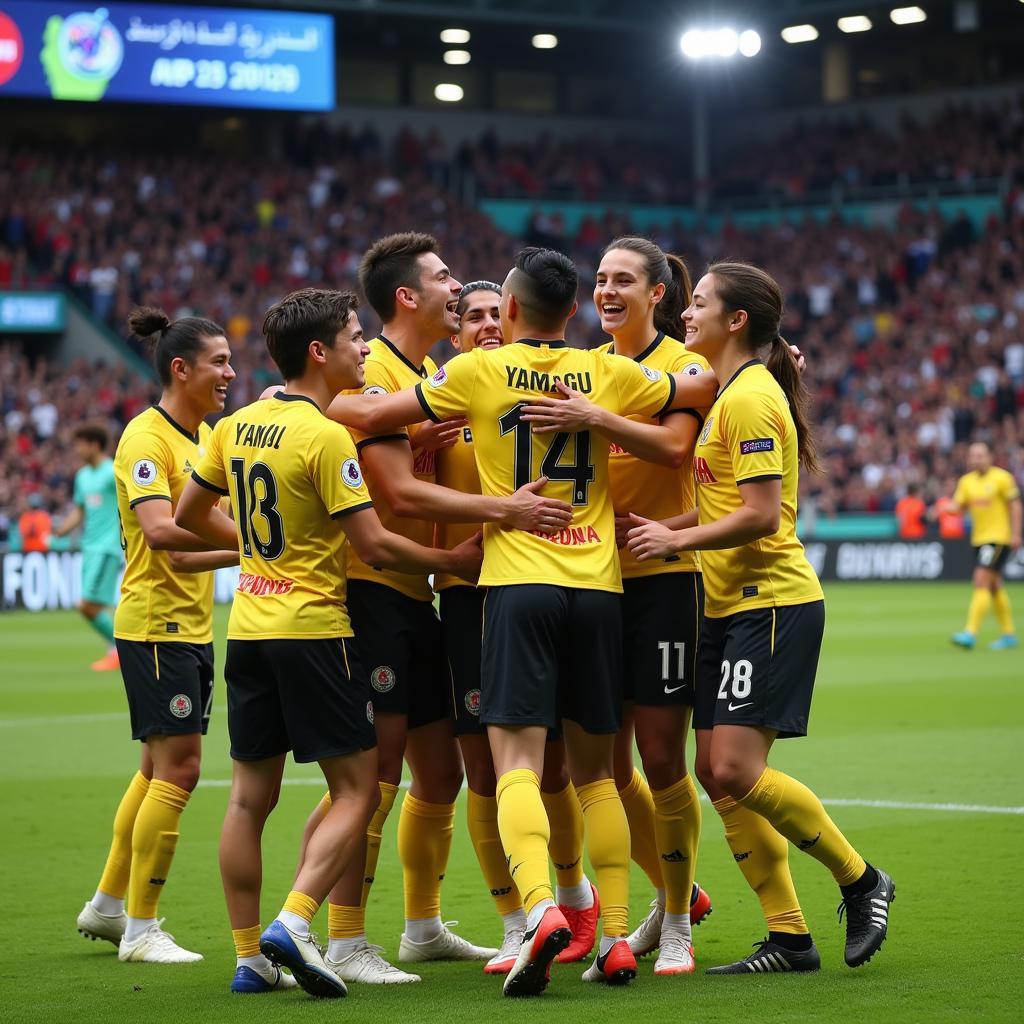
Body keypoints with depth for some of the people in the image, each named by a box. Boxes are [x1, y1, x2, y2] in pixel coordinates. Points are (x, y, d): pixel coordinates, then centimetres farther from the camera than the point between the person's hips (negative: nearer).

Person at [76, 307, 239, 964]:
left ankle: (108, 906, 27)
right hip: (155, 624, -9)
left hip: (192, 626, 9)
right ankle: (141, 931, -1)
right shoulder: (147, 438, -15)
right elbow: (159, 530, -28)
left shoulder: (205, 435, 12)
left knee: (160, 768, 15)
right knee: (178, 768, -9)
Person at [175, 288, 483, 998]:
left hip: (248, 628, 7)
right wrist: (455, 560, -2)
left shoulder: (237, 426, 8)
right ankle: (294, 921, -16)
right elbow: (373, 544, -15)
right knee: (358, 790, -1)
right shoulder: (326, 436, -14)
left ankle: (249, 955, 10)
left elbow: (189, 515, 19)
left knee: (251, 796, 10)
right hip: (313, 629, -7)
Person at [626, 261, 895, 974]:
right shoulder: (729, 393, 16)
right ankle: (791, 936, 8)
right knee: (717, 771, 4)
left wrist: (679, 539, -14)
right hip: (732, 604, 10)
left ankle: (860, 880, 3)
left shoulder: (751, 396, -14)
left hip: (772, 601, -10)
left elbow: (761, 515, -20)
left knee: (735, 768, -15)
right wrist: (664, 525, 9)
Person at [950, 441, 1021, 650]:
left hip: (998, 537, -7)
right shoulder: (967, 481, 10)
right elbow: (959, 506, 6)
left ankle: (971, 633, -19)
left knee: (981, 582, -16)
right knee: (994, 587, 12)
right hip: (979, 538, 7)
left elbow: (1015, 506, -6)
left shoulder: (1002, 478, -7)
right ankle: (1008, 634, 21)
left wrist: (1015, 534, -12)